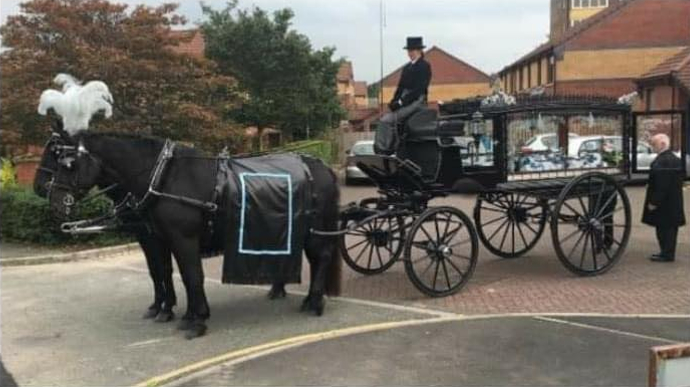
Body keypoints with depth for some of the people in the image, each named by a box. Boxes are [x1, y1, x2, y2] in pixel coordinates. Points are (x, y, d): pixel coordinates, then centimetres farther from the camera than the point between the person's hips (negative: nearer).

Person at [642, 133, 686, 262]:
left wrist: (654, 202, -21)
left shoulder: (662, 161, -21)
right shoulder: (674, 159, 13)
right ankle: (668, 252, 24)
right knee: (669, 228, 16)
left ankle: (667, 254, 4)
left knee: (664, 228, -3)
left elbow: (662, 185, -25)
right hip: (673, 202, 10)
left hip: (664, 203, -10)